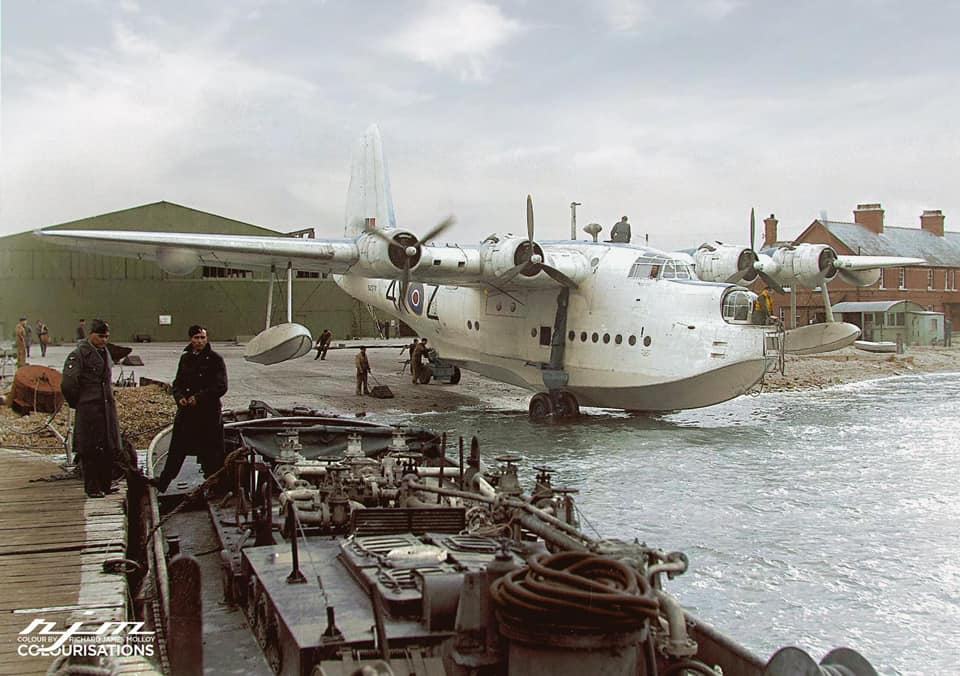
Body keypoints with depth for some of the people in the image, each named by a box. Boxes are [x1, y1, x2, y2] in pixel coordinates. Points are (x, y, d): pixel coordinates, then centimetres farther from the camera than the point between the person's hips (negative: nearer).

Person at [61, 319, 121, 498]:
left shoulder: (105, 353, 14)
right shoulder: (79, 354, -10)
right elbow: (68, 384, -14)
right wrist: (78, 403, -4)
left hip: (108, 407, 7)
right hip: (89, 410, -7)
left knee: (109, 449, 9)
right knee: (90, 451, -1)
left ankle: (105, 485, 19)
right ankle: (92, 488, 7)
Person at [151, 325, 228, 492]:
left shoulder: (215, 359, -6)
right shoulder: (185, 358, 10)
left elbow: (221, 387, -11)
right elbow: (177, 382, 17)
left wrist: (198, 397, -17)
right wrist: (179, 397, -4)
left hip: (208, 412, -5)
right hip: (186, 412, 5)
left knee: (210, 452, 2)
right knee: (177, 449, 13)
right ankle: (163, 481, 22)